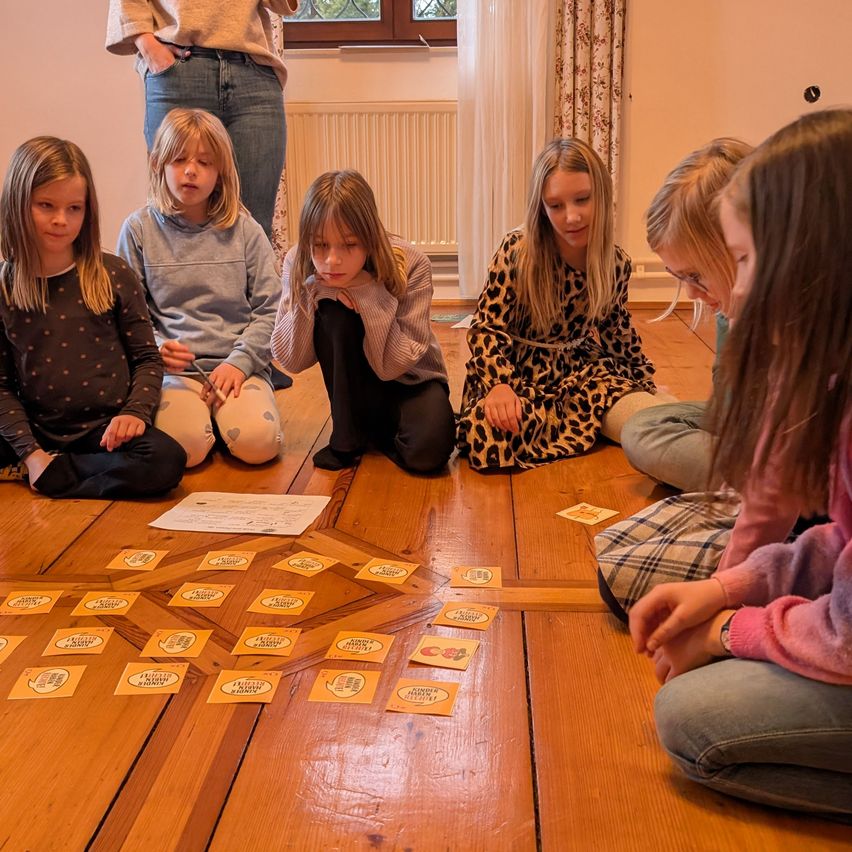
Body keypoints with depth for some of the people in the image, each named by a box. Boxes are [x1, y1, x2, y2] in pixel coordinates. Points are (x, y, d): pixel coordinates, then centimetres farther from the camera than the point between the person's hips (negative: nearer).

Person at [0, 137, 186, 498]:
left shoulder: (113, 276, 0)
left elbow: (147, 358, 5)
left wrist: (135, 411, -13)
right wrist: (30, 452, -11)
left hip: (106, 428, 0)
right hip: (38, 432, 1)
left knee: (166, 461, -30)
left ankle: (54, 476, -12)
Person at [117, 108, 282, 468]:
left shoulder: (245, 230, 6)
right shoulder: (140, 229, 5)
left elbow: (269, 309, 3)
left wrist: (239, 361, -9)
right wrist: (155, 348, -14)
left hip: (237, 365, 1)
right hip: (174, 367, -1)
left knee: (258, 443, -25)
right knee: (183, 447, -28)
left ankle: (223, 409, 8)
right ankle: (198, 412, 7)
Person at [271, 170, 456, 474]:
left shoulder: (410, 265, -24)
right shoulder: (298, 264, -17)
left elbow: (393, 366, -24)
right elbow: (291, 361, -16)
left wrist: (369, 294, -34)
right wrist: (310, 293, -29)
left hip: (410, 381, -2)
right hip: (351, 383, 2)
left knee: (427, 450, -34)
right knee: (335, 313, -30)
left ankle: (377, 428, 2)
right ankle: (348, 434, -12)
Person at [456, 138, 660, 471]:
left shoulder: (617, 264, -3)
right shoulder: (517, 250, -16)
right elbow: (486, 326, -14)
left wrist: (644, 377, 22)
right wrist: (498, 385, -30)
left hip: (580, 368, 3)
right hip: (519, 373, -3)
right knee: (488, 439, -35)